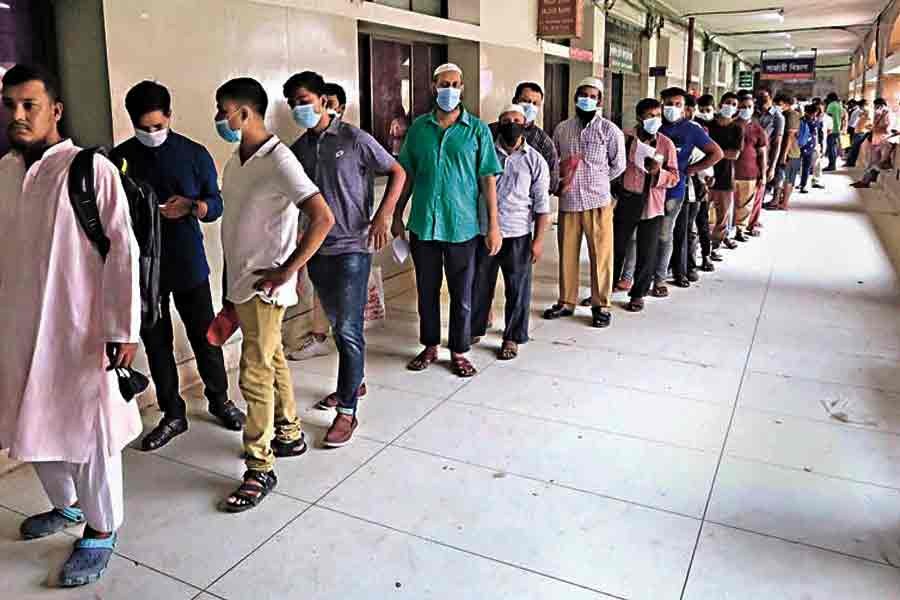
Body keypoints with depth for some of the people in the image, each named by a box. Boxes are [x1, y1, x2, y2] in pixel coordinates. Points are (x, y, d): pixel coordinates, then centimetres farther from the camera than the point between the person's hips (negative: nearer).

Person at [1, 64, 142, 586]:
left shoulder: (92, 169, -11)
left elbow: (122, 252, -13)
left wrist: (123, 329, -16)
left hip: (78, 329, -6)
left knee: (88, 429, 5)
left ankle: (101, 529, 24)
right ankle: (67, 505, 42)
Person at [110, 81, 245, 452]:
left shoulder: (195, 154, -1)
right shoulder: (119, 158, 1)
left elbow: (216, 205, 1)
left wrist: (191, 206, -20)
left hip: (189, 264, -1)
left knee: (204, 335, 6)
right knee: (156, 342, 8)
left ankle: (219, 400, 28)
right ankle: (173, 414, 22)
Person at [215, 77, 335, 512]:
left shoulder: (278, 161, -17)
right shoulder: (237, 159, 10)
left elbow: (323, 218, -25)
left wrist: (286, 270, -22)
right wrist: (233, 288, 18)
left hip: (264, 288, -8)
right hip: (241, 283, 8)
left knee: (256, 376, -4)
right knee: (272, 362, 19)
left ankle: (260, 469, 6)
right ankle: (289, 434, 35)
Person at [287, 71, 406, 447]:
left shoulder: (354, 139, -6)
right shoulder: (298, 149, 9)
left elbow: (397, 173, -2)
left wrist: (383, 215, -14)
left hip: (351, 248, -6)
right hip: (316, 249, 6)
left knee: (349, 329, -6)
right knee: (336, 324, 17)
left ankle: (347, 411, 1)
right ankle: (352, 383, 37)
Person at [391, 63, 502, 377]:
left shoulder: (477, 129, -1)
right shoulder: (419, 127, 5)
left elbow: (488, 178, -3)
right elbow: (406, 174, 10)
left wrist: (494, 225, -7)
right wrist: (397, 216, 8)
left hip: (463, 226, -2)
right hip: (423, 224, 2)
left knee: (461, 294, 7)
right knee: (426, 290, 13)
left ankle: (459, 352, 22)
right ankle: (430, 347, 29)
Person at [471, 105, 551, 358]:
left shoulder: (535, 161, 1)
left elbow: (541, 204, -1)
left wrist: (538, 240, -6)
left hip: (518, 235, -1)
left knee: (517, 289, 5)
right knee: (479, 285, 10)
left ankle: (512, 338, 20)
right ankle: (474, 330, 27)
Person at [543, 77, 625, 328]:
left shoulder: (609, 130, 0)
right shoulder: (562, 128, 9)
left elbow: (618, 166, 5)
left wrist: (595, 182, 6)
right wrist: (558, 182, 3)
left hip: (598, 202, -3)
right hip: (568, 201, 3)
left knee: (600, 255, 1)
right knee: (567, 254, 9)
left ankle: (600, 305, 13)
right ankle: (566, 302, 22)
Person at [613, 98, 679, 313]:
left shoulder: (666, 144, 1)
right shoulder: (627, 139, 0)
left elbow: (674, 177, 1)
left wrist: (658, 172, -18)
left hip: (653, 205, 0)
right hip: (627, 201, 0)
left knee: (646, 253, 5)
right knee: (617, 247, 8)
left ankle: (638, 295, 19)